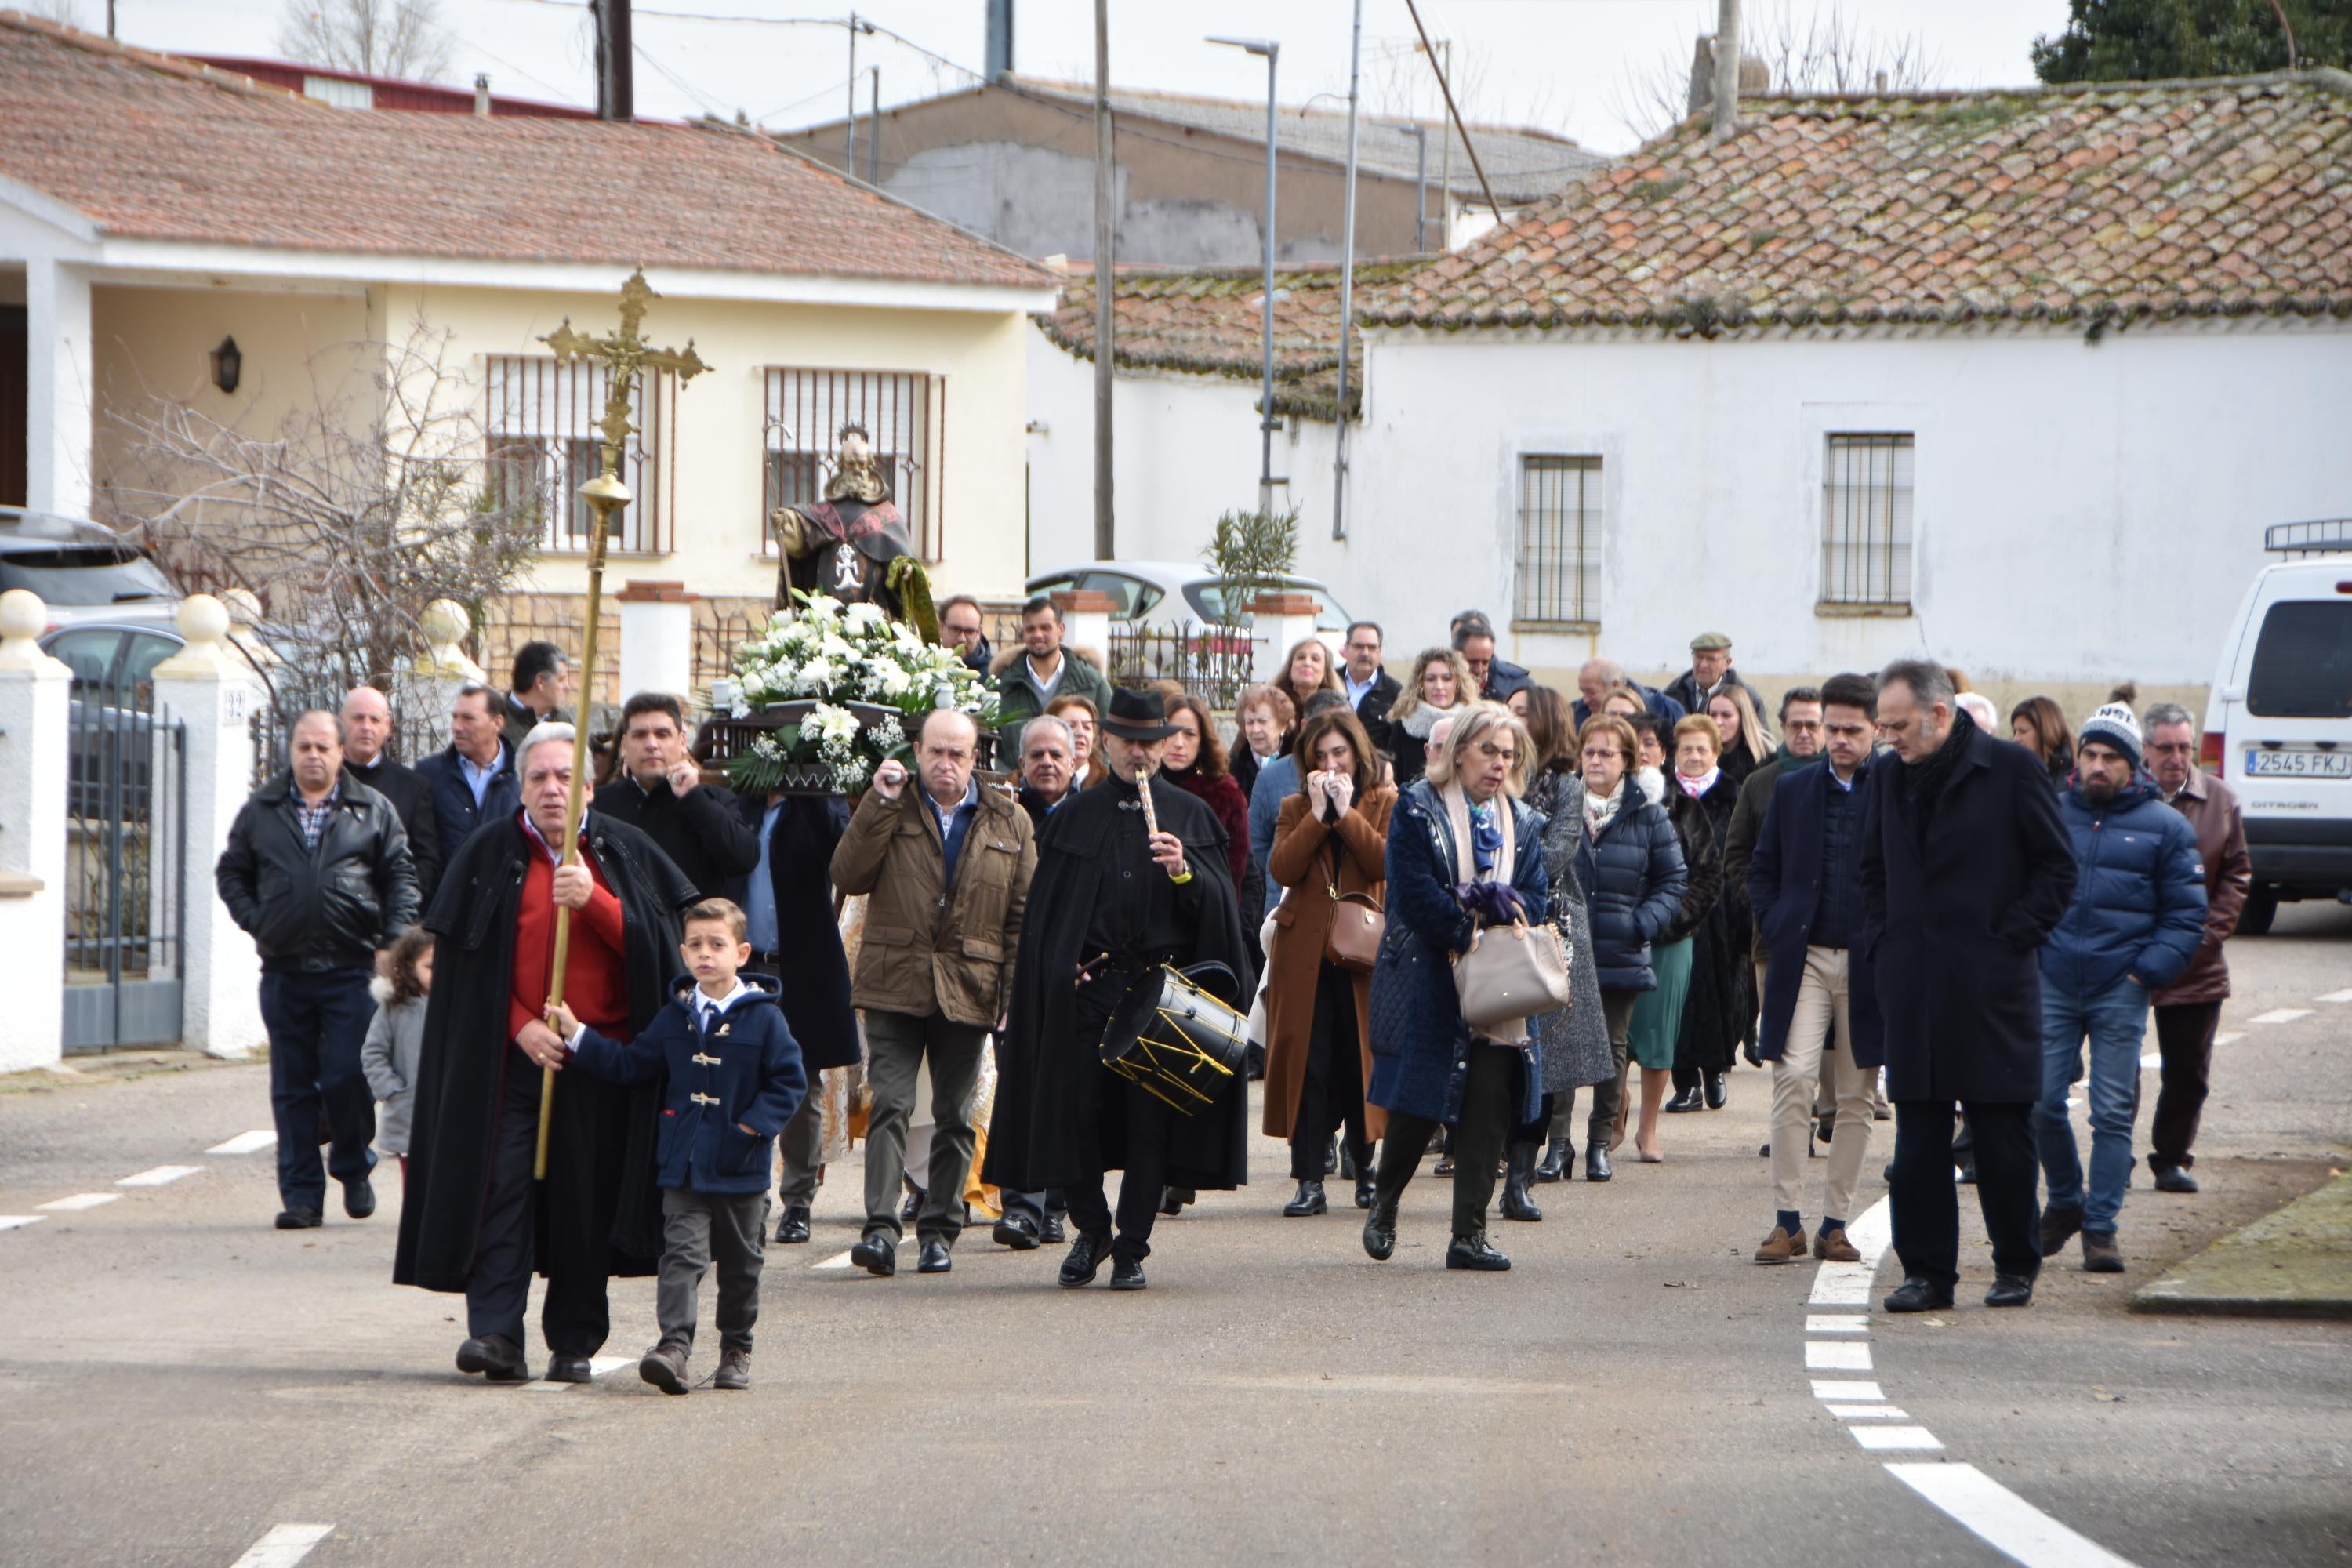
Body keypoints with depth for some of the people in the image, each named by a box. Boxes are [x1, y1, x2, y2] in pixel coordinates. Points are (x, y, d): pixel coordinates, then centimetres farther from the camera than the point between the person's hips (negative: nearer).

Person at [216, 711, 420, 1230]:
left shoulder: (373, 811, 6)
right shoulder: (261, 812, 10)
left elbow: (401, 876, 7)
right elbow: (231, 872, 17)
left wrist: (393, 941, -3)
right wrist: (254, 920, 3)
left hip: (351, 969, -2)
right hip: (283, 969, 2)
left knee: (347, 1078, -7)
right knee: (292, 1087, 3)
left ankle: (353, 1168, 16)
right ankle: (301, 1192, 8)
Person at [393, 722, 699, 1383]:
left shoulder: (624, 853, 7)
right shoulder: (491, 855, 4)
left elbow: (651, 942, -1)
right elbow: (469, 960, 1)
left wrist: (593, 900, -16)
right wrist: (521, 1025, -10)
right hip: (514, 1050, -1)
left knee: (586, 1197, 2)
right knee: (502, 1184, -11)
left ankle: (574, 1341, 11)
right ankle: (497, 1334, -15)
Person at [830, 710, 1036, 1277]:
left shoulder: (1009, 823, 9)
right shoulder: (888, 810, 7)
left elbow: (1023, 912, 9)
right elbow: (848, 876, -6)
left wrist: (1016, 990, 1)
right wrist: (880, 804, -11)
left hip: (968, 991, 1)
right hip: (894, 984, -1)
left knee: (955, 1117, 7)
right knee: (890, 1104, -12)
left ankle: (940, 1231, 15)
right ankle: (881, 1229, -16)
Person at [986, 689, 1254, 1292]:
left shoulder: (1191, 817, 9)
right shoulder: (1074, 818, 12)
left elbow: (1221, 905, 3)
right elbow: (1044, 912, 11)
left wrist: (1185, 872, -15)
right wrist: (1047, 984, 2)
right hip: (1085, 988, 1)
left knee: (1151, 1122, -2)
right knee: (1075, 1112, -2)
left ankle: (1131, 1248, 7)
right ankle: (1091, 1230, 19)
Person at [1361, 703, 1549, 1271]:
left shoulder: (1522, 823, 15)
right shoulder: (1417, 810, -1)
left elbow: (1538, 899, 8)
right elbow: (1414, 894, -11)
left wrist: (1500, 904, -13)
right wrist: (1471, 928, -14)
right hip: (1429, 983, -4)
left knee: (1490, 1103, -4)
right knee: (1419, 1102, -3)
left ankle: (1470, 1234, 1)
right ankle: (1384, 1203, 22)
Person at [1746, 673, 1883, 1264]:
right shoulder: (1792, 790, 9)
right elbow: (1762, 871, 15)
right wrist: (1775, 930, 2)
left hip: (1867, 965, -1)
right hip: (1803, 958, 1)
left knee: (1855, 1099, 5)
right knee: (1794, 1078, -13)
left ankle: (1835, 1224, 12)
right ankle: (1787, 1221, -10)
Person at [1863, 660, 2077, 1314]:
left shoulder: (2011, 769, -5)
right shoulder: (1888, 776, 10)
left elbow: (2057, 867, -1)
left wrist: (2012, 939, -7)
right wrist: (1881, 948, 8)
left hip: (1992, 984, -4)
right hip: (1913, 985, 4)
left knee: (2003, 1135, 2)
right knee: (1917, 1138, 2)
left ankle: (2016, 1267, 13)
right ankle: (1926, 1271, 7)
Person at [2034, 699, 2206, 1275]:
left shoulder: (2164, 827, 3)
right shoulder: (2050, 814, 8)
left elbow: (2186, 914, 5)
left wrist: (2149, 971, -6)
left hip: (2121, 989, -2)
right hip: (2052, 983, 2)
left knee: (2113, 1113, -2)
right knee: (2042, 1103, -1)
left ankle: (2100, 1227, 4)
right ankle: (2065, 1201, 22)